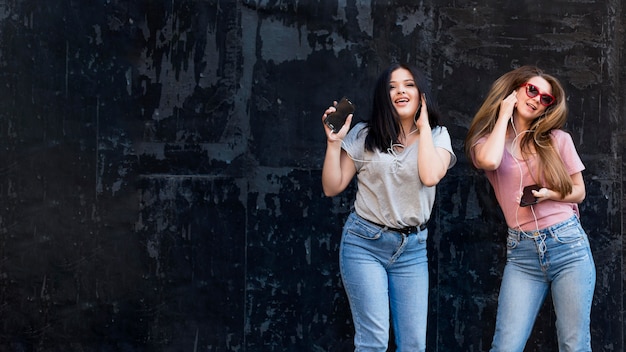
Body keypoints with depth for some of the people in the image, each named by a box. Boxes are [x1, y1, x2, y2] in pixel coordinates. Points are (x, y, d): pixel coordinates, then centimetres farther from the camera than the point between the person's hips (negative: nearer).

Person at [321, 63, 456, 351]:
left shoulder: (437, 136, 4)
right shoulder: (364, 135, 1)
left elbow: (430, 176, -17)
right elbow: (332, 187, 1)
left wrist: (423, 126, -9)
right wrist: (334, 142, -9)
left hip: (412, 248, 2)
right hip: (363, 244, -2)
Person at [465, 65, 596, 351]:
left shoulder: (558, 139, 7)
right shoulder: (487, 141, 6)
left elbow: (578, 191, 13)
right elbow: (489, 161, -19)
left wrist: (548, 195, -9)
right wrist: (503, 115, -3)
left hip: (568, 244, 0)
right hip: (522, 252, 0)